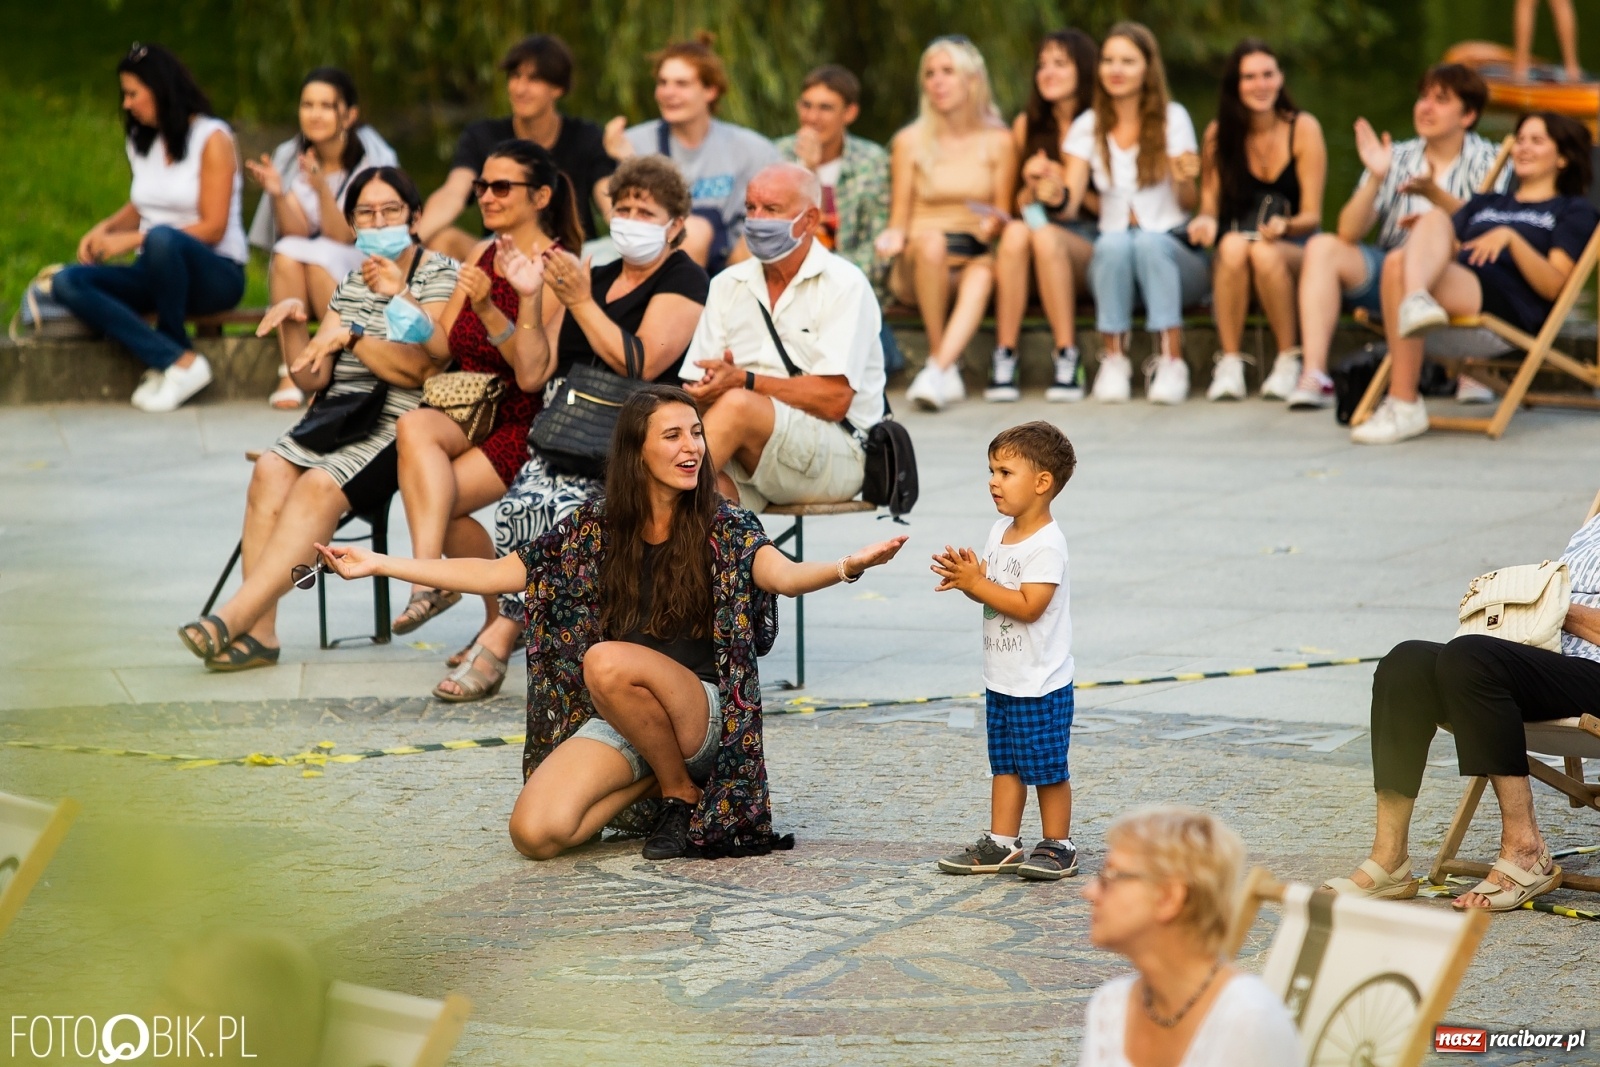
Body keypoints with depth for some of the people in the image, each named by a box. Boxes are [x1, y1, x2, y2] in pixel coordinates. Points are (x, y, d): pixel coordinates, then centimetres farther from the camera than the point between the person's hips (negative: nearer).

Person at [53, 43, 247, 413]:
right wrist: (105, 228, 2)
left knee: (161, 238, -41)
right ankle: (179, 360, -31)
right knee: (68, 283, -21)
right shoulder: (142, 141, 11)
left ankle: (168, 364, -21)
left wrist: (131, 240, -18)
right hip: (158, 272, 7)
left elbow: (212, 228, -14)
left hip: (215, 273, -7)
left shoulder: (212, 138, -9)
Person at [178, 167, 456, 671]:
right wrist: (296, 326, -2)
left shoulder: (440, 274, 1)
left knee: (319, 485, -31)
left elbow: (421, 368, -12)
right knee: (271, 469, -24)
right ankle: (258, 630, -31)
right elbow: (313, 379, 15)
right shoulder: (352, 286, 22)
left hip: (398, 426, -6)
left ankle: (237, 617, -36)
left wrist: (350, 337, -18)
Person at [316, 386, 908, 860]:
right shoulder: (595, 530, 7)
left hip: (699, 711, -3)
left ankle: (684, 789, -8)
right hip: (613, 722, 3)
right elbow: (497, 575, 11)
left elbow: (785, 576, -21)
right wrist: (378, 565, 5)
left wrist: (848, 568, -44)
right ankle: (653, 777, 8)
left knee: (607, 661, -35)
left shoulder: (725, 530, -2)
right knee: (536, 833, -22)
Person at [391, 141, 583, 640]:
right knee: (414, 425, -28)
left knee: (436, 503, -27)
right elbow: (443, 347, 6)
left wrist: (487, 309, -28)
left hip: (523, 427, -6)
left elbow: (532, 375, -19)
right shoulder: (483, 254, 12)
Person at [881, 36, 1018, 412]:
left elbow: (1002, 213, 9)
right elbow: (900, 216, 8)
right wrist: (895, 236, -14)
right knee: (931, 241, -37)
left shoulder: (997, 141, 8)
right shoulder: (910, 141, 8)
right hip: (916, 265, 0)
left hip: (975, 257, 0)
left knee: (984, 270, -37)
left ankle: (937, 369, -53)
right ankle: (946, 366, -32)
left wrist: (993, 225, -14)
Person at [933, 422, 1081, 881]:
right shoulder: (1000, 533, 8)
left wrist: (975, 583, -23)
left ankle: (1057, 846, 11)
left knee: (1047, 768, 1)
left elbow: (1028, 605, -25)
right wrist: (966, 577, -7)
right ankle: (1001, 844, 19)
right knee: (1004, 765, 13)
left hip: (1041, 685, -9)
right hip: (1000, 680, 9)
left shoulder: (1047, 545, -19)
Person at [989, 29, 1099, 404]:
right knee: (1016, 232, -32)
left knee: (1046, 236, -36)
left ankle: (1068, 361, -32)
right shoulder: (1028, 125, 14)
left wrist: (1067, 191, -16)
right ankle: (1003, 359, -34)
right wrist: (1031, 185, -7)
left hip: (1091, 247, -3)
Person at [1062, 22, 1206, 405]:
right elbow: (1070, 204, -4)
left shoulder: (1172, 118, 2)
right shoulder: (1087, 126, 7)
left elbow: (1188, 204, -3)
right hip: (1111, 259, 1)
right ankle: (1112, 362, -26)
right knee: (1113, 243, -33)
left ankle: (1172, 363, -34)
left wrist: (1185, 180, -27)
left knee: (1148, 242, -35)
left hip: (1172, 250, -1)